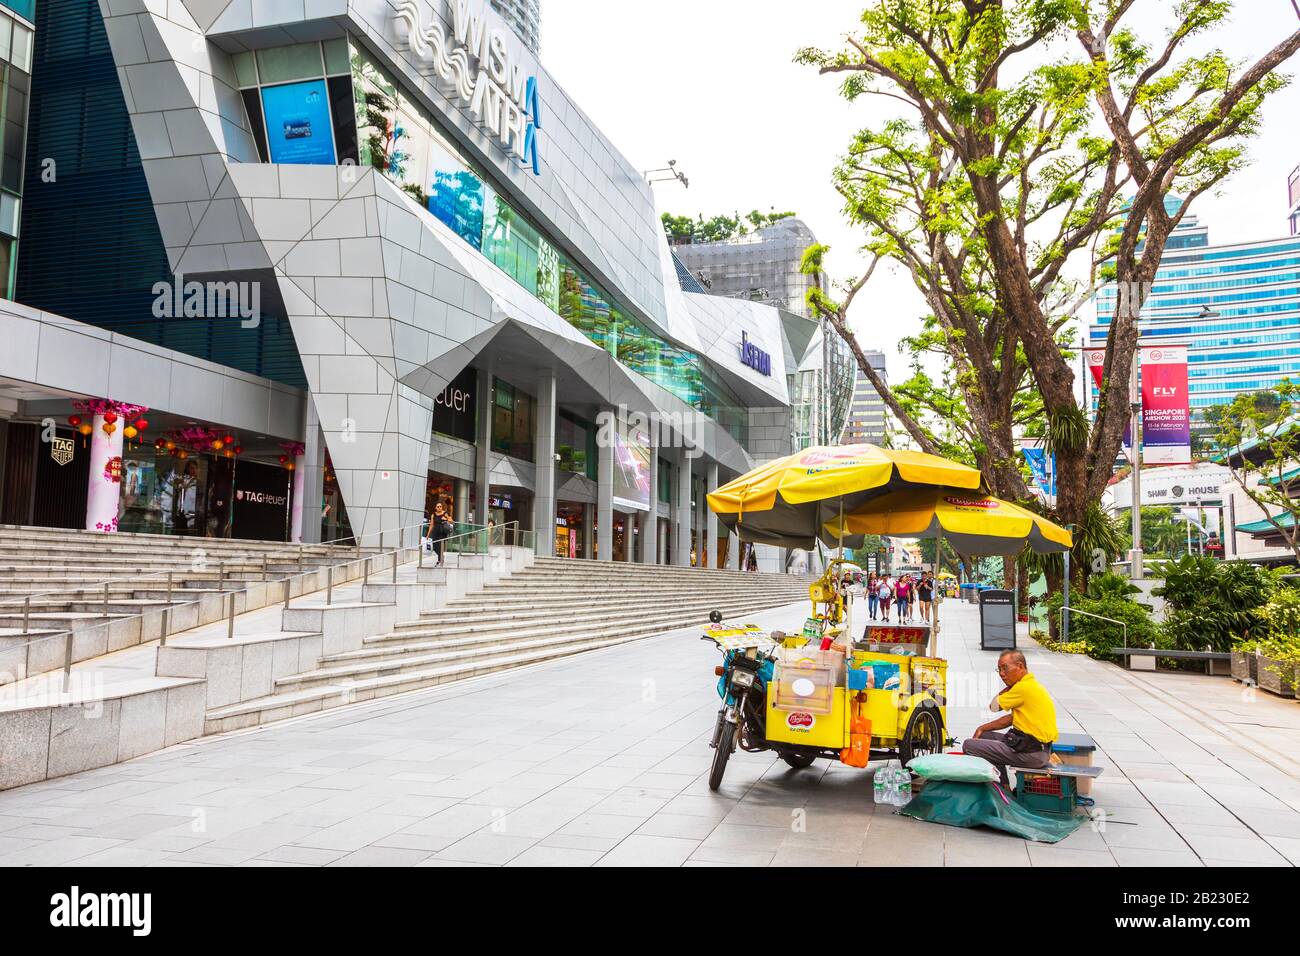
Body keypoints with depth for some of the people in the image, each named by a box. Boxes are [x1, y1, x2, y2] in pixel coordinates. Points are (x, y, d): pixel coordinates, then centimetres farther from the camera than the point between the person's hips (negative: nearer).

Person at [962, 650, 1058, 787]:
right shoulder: (1031, 684, 16)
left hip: (1031, 753, -10)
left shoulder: (1024, 687, -17)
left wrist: (1008, 687, 5)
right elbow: (1011, 718, 21)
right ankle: (1003, 787, 22)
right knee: (985, 736, 26)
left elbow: (994, 706, -6)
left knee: (968, 745, -10)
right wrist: (982, 728, 16)